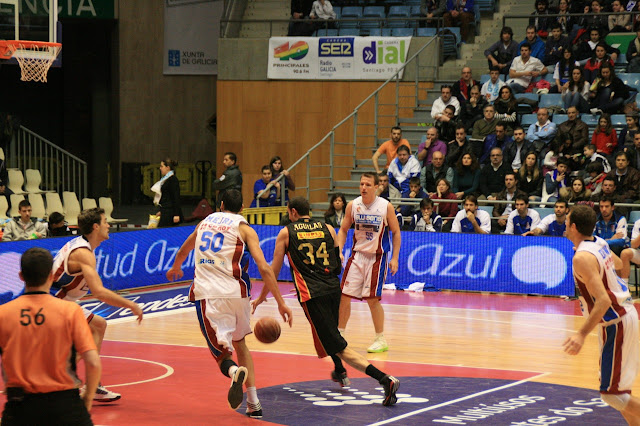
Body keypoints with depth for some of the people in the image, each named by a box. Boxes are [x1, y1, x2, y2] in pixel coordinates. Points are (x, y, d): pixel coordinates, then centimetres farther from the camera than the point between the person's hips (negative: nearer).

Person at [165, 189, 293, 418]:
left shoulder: (206, 221, 19)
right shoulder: (243, 228, 6)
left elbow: (183, 250, 39)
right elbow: (264, 268, -5)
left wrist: (175, 268, 60)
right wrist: (281, 303, -3)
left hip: (206, 294, 0)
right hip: (236, 292, 0)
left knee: (222, 353, 2)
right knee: (239, 343, 24)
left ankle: (235, 371, -36)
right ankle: (253, 405, 20)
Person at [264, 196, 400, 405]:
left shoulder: (286, 233, 7)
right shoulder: (328, 229, 15)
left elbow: (274, 270, 11)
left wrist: (262, 297, 23)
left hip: (312, 294, -5)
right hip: (334, 288, 5)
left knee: (339, 347, -9)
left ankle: (384, 378, -25)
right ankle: (340, 372, 47)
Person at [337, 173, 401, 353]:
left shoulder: (386, 207, -10)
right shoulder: (353, 205, -3)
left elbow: (396, 232, -2)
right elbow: (343, 230, 8)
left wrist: (395, 258, -7)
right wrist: (339, 251, -6)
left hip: (377, 257, -4)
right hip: (357, 255, 4)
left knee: (372, 299, -8)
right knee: (344, 295, 2)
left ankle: (381, 340, 4)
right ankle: (339, 334, 19)